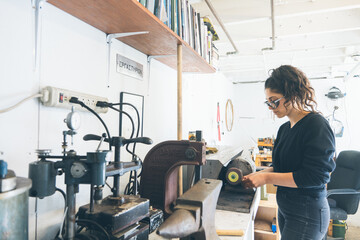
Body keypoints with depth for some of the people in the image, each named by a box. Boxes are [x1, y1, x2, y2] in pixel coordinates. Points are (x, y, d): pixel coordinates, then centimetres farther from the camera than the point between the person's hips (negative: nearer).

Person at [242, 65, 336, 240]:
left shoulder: (316, 125, -17)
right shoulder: (284, 128, 8)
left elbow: (315, 176, -23)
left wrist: (267, 178, -23)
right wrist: (257, 175, -3)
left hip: (307, 213, -8)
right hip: (285, 208, 8)